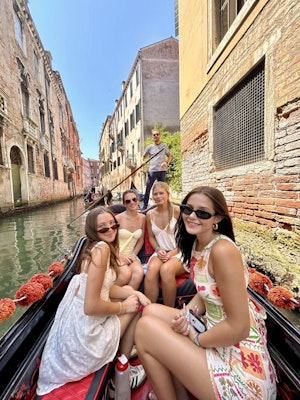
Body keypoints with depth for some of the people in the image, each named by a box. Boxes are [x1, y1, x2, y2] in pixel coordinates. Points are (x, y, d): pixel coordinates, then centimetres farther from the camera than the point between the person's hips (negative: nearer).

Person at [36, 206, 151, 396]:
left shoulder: (94, 247, 5)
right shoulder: (101, 248, -24)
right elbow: (91, 306, -27)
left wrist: (136, 293, -2)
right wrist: (123, 307, -11)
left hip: (77, 326, 8)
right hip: (84, 336, -8)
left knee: (129, 291, 16)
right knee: (135, 307, 3)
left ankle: (122, 350, 27)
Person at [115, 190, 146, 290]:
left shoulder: (142, 218, 2)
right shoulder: (118, 218, -11)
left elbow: (141, 240, 10)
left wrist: (133, 255, -3)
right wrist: (121, 256, -13)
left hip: (131, 255, 3)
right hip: (116, 254, -3)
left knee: (139, 272, -28)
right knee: (126, 273, -30)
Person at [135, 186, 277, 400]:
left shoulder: (223, 250, -26)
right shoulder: (196, 244, 0)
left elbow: (238, 328, -24)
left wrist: (195, 338, -10)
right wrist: (185, 316, -8)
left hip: (238, 361, -8)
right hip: (215, 329, 8)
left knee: (145, 327, -9)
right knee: (151, 311, 8)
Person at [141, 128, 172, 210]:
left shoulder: (164, 145, 9)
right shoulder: (149, 147, 8)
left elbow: (169, 156, 13)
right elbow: (143, 156, 16)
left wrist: (166, 162, -7)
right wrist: (142, 162, -6)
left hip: (162, 170, 1)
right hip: (152, 170, 0)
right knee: (148, 188, -5)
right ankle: (145, 205, 3)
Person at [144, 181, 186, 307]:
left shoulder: (177, 210, -8)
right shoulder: (150, 214, 6)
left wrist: (172, 253, -14)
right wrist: (158, 250, -5)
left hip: (179, 252, -3)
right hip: (160, 252, 3)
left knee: (166, 269, -34)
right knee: (151, 270, -30)